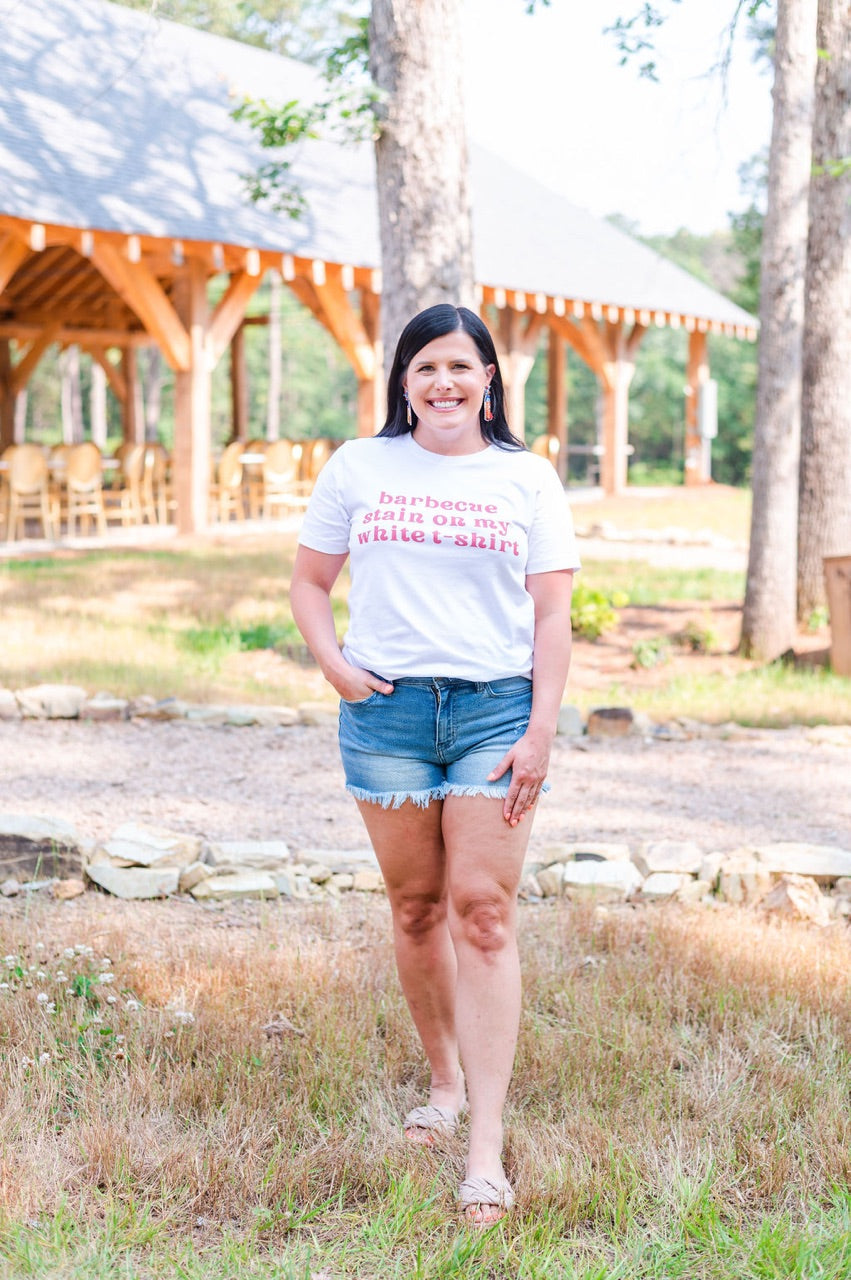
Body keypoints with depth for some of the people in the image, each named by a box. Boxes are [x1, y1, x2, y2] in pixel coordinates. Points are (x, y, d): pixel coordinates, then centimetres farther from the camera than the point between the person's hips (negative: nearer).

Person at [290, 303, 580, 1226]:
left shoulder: (526, 478, 6)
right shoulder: (358, 468, 8)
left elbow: (552, 613, 4)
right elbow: (308, 580, 15)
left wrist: (541, 732, -5)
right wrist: (332, 663, -3)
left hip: (495, 707, -1)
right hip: (386, 709, 2)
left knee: (484, 913, -7)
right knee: (416, 909, 8)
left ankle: (485, 1148, -6)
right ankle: (445, 1081, 29)